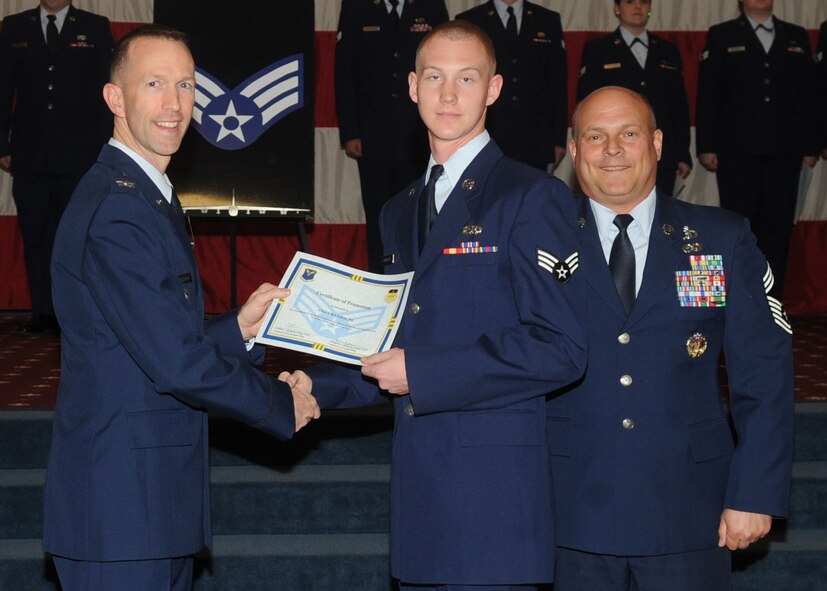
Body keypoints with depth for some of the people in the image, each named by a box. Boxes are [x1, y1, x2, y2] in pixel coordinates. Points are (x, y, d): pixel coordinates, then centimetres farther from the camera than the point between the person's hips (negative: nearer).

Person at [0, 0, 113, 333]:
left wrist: (106, 150, -5)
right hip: (30, 155, 2)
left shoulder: (96, 28, 6)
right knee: (35, 236, 4)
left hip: (80, 155, -2)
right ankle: (43, 312, 11)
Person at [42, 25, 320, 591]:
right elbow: (174, 363, -21)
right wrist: (283, 404, -9)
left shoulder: (152, 199, 17)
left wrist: (240, 327, 7)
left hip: (161, 498, 10)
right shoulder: (115, 210, -17)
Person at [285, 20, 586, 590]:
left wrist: (422, 375, -15)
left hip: (494, 488, -7)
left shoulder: (533, 196, -6)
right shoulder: (400, 211, 18)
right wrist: (315, 386, 7)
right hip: (419, 483, 7)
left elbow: (560, 349, -14)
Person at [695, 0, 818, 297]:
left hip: (784, 151, 2)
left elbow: (808, 94, 11)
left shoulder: (797, 37, 13)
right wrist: (706, 146, -5)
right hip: (737, 150, -2)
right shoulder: (721, 36, 6)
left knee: (778, 227, 2)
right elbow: (707, 94, 2)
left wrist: (810, 145, 6)